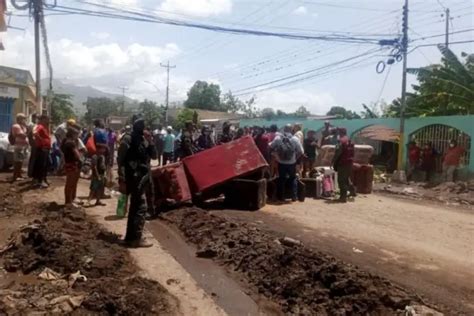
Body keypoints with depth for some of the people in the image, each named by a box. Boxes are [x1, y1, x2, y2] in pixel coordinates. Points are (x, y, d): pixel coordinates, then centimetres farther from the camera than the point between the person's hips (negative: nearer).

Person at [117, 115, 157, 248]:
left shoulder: (143, 139, 13)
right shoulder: (128, 138, -10)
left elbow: (154, 156, 11)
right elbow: (120, 160, -13)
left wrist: (151, 142, -4)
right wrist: (122, 180, -18)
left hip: (143, 177, 9)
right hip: (134, 178, -9)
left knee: (135, 206, 13)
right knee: (141, 206, -10)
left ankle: (130, 237, 23)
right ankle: (136, 238, -4)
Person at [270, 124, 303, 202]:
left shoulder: (278, 138, -7)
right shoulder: (295, 139, -8)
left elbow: (271, 147, -2)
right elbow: (301, 152, -7)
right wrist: (296, 157, 10)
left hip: (281, 163, 1)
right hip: (292, 163, 0)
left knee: (281, 179, 14)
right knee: (293, 179, 16)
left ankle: (281, 196, 17)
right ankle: (294, 197, 14)